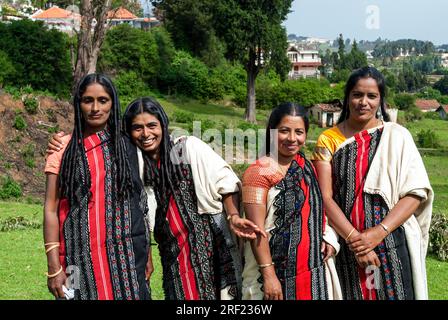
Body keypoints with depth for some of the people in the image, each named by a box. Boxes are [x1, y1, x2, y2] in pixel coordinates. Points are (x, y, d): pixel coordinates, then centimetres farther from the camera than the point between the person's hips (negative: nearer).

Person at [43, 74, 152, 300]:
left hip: (126, 256, 2)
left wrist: (147, 254, 8)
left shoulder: (127, 147, 7)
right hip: (81, 257, -2)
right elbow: (51, 208, -2)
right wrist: (54, 267, -8)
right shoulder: (64, 148, 0)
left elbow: (140, 204, 10)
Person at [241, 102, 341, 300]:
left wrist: (328, 237, -1)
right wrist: (269, 275, -21)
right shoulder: (259, 172, -12)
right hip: (277, 270, -6)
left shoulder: (307, 168, 9)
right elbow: (256, 229, -16)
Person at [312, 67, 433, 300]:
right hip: (345, 244, 1)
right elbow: (325, 198, -5)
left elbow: (415, 193, -5)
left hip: (391, 244, 0)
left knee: (393, 293, 4)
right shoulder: (328, 140, 2)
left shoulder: (397, 136, 0)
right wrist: (353, 237, -16)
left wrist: (380, 232, -15)